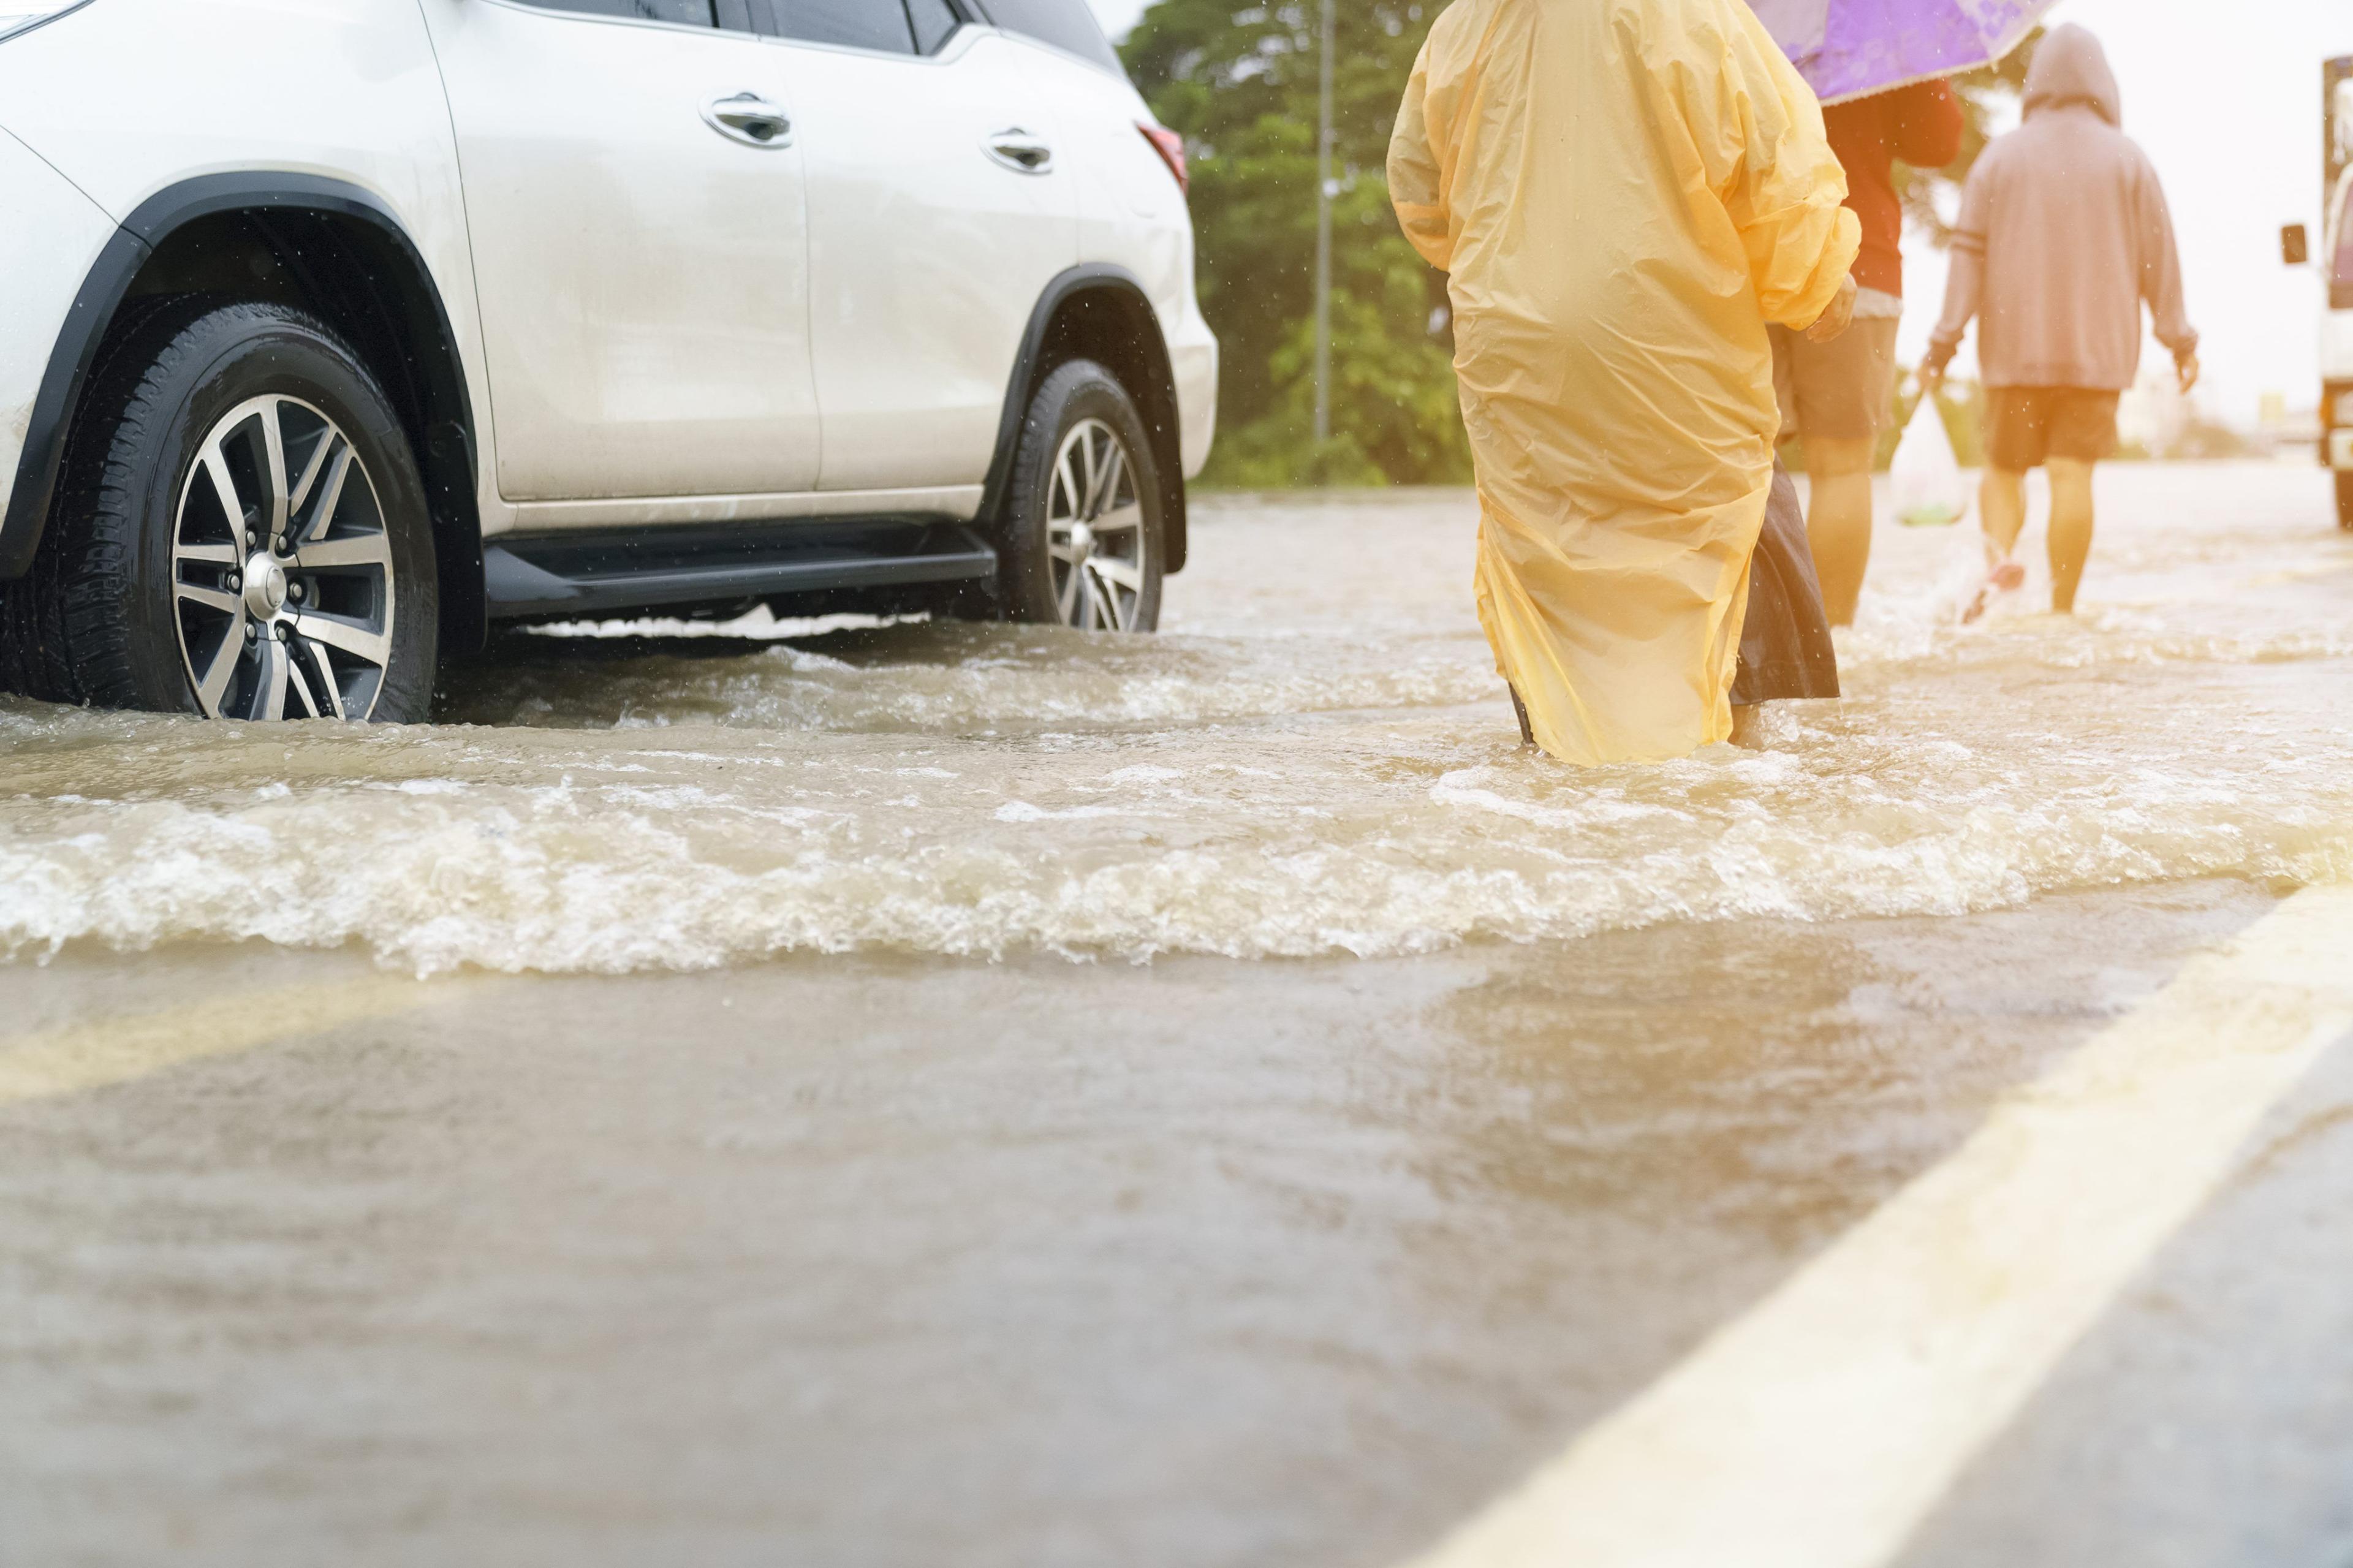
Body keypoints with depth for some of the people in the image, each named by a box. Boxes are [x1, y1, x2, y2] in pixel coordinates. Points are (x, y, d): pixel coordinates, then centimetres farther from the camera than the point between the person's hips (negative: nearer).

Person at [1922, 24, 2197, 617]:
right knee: (2073, 473, -2)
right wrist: (2179, 338, 11)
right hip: (2098, 347, 0)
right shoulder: (2127, 159, 3)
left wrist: (1946, 338, 1)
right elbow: (2158, 255, 3)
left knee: (2003, 467, 9)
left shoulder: (2001, 156, 3)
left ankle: (1998, 556, -20)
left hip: (2015, 344, 0)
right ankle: (2062, 608, -5)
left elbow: (1968, 251, 0)